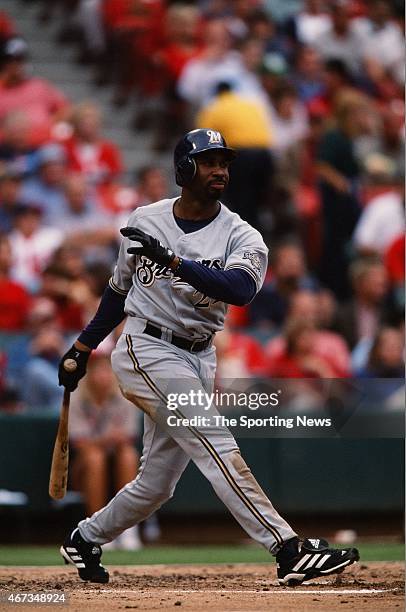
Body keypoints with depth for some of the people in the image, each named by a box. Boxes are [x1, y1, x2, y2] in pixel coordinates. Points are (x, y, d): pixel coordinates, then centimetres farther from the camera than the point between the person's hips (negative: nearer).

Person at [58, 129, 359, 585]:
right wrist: (82, 347, 19)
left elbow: (240, 288, -26)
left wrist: (174, 261, -35)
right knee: (218, 447, -18)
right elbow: (120, 288, 16)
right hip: (146, 349, -4)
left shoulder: (241, 237, -3)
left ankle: (85, 540, 32)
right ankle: (288, 551, -24)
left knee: (157, 483, 9)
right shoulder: (146, 222, 1)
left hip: (198, 359, 4)